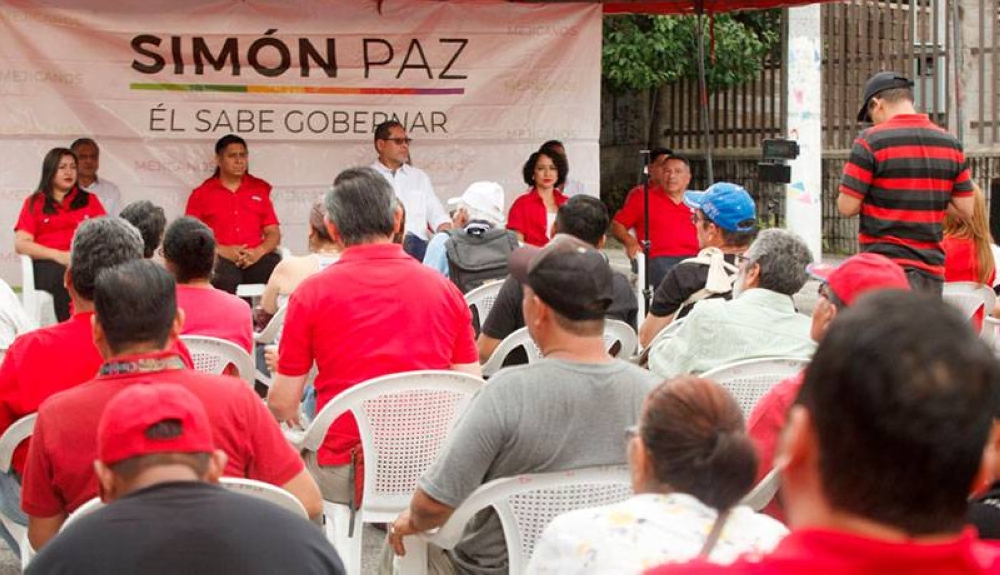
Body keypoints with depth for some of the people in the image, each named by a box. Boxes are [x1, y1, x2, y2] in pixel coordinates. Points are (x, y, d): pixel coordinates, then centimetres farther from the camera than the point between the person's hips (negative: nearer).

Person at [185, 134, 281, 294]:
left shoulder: (260, 189, 22)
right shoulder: (201, 194, 15)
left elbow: (274, 233, 17)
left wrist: (258, 252, -5)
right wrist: (222, 251, -10)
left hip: (255, 259, 3)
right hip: (220, 259, -3)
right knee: (224, 278, -39)